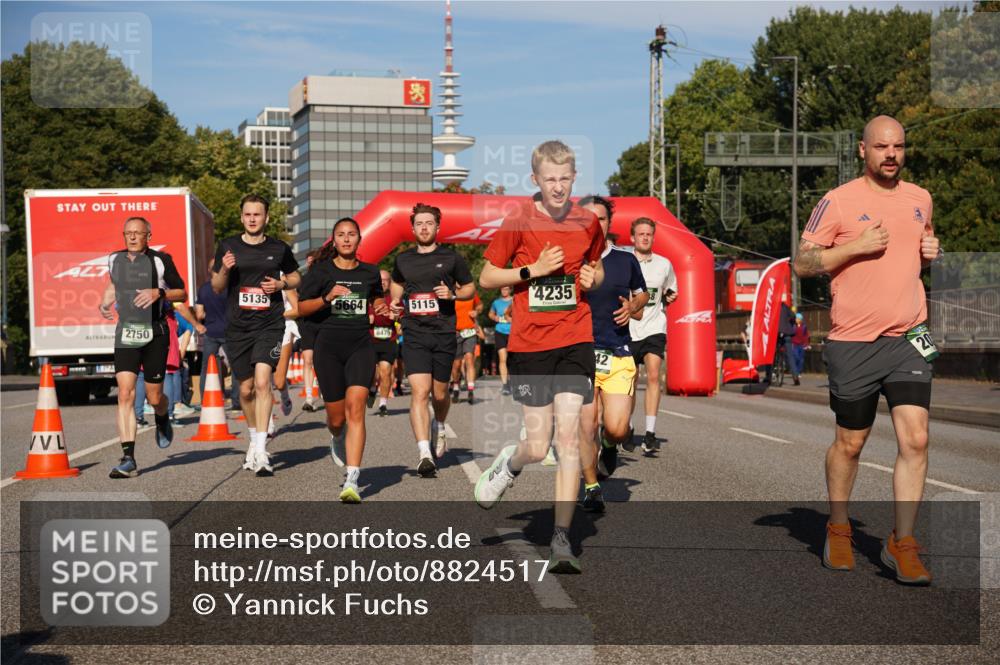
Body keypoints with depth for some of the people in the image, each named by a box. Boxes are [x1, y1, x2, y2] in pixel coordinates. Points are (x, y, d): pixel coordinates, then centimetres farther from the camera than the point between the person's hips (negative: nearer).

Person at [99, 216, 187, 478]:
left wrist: (159, 293, -17)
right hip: (125, 334, 2)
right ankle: (128, 459, -13)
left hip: (155, 335, -2)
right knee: (125, 394, -12)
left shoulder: (160, 261, -5)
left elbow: (182, 293, 1)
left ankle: (162, 421, 43)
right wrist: (105, 303, 8)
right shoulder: (114, 259, 7)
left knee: (154, 397, 4)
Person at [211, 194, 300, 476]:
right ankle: (254, 440, 32)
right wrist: (225, 270, -11)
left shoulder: (279, 249, 3)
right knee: (246, 389, 9)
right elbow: (216, 287, 9)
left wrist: (281, 284, -5)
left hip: (269, 325, -2)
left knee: (262, 382, -18)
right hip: (237, 326, 2)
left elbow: (295, 278, 17)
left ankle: (261, 451, -18)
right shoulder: (228, 247, 4)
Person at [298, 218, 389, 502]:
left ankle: (352, 481, -22)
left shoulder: (370, 272, 10)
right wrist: (327, 298, -17)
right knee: (336, 416, 6)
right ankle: (337, 439, 46)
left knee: (355, 409, -17)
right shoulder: (321, 270, 3)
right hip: (328, 345, 0)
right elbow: (302, 307, -1)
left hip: (361, 345, 0)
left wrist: (381, 308, 6)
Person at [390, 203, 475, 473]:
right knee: (419, 392, -15)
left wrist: (452, 294, -8)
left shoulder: (451, 258, 3)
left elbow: (470, 289, 12)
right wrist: (395, 302, 11)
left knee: (440, 394, 11)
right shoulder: (403, 260, 9)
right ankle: (424, 455, -22)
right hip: (414, 335, 0)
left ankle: (438, 427, 45)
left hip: (444, 333, 0)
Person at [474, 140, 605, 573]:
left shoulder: (588, 224, 5)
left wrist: (593, 278, -1)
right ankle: (509, 463, 36)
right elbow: (486, 278, 1)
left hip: (575, 342, 2)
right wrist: (532, 270, -13)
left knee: (568, 437, -9)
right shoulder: (517, 224, -4)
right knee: (537, 448, -2)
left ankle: (562, 539, -4)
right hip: (529, 346, -1)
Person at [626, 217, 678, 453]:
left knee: (654, 375, -18)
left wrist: (670, 297, 6)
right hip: (627, 329, 0)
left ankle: (650, 433, -22)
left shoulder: (664, 264, 8)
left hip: (654, 328, 0)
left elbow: (670, 291, 24)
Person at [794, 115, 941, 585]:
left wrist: (932, 252, 4)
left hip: (909, 337, 3)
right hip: (853, 342, -3)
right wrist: (855, 246, -16)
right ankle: (838, 530, 30)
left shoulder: (920, 199, 11)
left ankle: (902, 545, 0)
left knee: (915, 440, -8)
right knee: (849, 444, 9)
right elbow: (802, 264, -5)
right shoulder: (838, 201, -4)